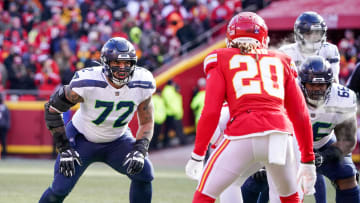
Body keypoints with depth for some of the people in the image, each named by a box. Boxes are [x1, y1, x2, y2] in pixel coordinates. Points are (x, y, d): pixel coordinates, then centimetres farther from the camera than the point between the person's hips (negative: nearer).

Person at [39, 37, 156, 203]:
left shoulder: (141, 86, -20)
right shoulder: (87, 83, -31)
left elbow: (146, 122, -5)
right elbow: (52, 109, -18)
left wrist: (139, 151, -23)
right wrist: (64, 148, -18)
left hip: (117, 140, 3)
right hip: (82, 138, -3)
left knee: (144, 174, -16)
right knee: (60, 188, -12)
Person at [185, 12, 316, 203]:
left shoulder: (221, 60, 15)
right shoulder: (281, 62, 23)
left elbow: (211, 112, 4)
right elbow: (300, 115, 20)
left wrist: (197, 155, 8)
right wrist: (308, 160, 25)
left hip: (242, 138, -3)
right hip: (280, 134, 3)